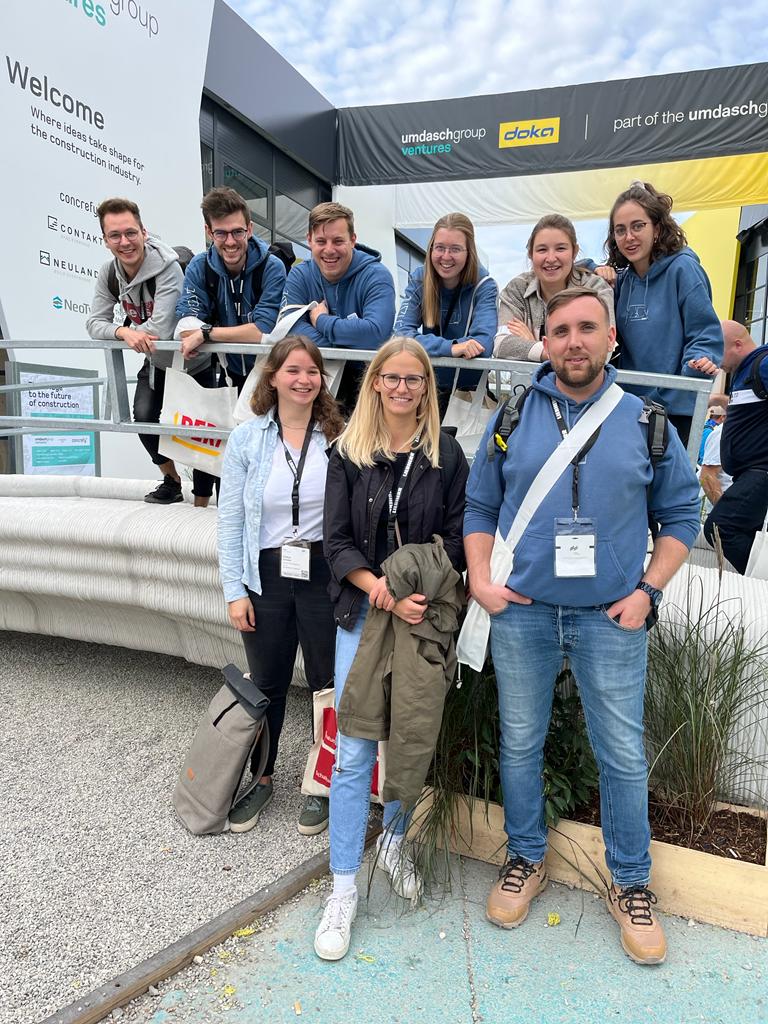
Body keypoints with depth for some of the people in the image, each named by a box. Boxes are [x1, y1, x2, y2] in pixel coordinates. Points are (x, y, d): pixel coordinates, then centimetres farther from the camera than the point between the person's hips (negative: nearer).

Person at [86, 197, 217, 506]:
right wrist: (124, 332, -32)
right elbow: (94, 323, -11)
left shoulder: (168, 267, -30)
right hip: (156, 361, 6)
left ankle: (201, 503, 13)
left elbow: (160, 330, -37)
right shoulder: (109, 273, -8)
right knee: (144, 418, -11)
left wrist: (126, 328, -18)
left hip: (195, 362, -5)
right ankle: (171, 481, 14)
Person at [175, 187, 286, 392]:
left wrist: (205, 333, -20)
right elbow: (185, 329, -12)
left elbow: (264, 331, -22)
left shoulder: (272, 268, -11)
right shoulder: (199, 267, -2)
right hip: (228, 373, 3)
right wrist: (245, 332, -21)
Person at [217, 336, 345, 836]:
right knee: (267, 684, 15)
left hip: (324, 574, -1)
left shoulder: (339, 437, -3)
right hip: (267, 576, 1)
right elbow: (230, 519, 0)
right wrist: (235, 590, -3)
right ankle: (262, 778, 36)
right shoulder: (246, 438, -1)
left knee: (329, 682, 9)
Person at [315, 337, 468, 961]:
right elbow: (337, 542, -3)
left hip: (424, 616, 1)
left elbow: (455, 539, 1)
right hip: (363, 613, 0)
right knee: (354, 751, 0)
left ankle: (395, 842, 40)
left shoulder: (446, 455, 3)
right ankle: (343, 890, 14)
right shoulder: (348, 454, 2)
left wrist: (421, 596, -15)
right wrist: (386, 594, -16)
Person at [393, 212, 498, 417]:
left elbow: (483, 343, -21)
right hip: (429, 383, 1)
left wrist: (429, 344, -26)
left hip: (472, 387, -1)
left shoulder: (484, 287, -6)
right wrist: (450, 347, -30)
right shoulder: (419, 279, 0)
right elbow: (402, 333, -14)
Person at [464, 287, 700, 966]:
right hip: (521, 612, 1)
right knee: (520, 744, 13)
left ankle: (632, 885, 31)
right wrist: (481, 579, -3)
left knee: (624, 757, 8)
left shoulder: (646, 422, 2)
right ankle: (526, 860, 36)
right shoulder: (512, 418, 2)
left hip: (611, 617, 0)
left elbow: (681, 514, 7)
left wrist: (648, 591, -3)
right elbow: (479, 507, 8)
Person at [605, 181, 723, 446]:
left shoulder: (682, 268, -6)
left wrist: (699, 364, -30)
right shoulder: (623, 279, 11)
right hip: (630, 408, 6)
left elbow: (705, 334, -9)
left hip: (675, 407, -6)